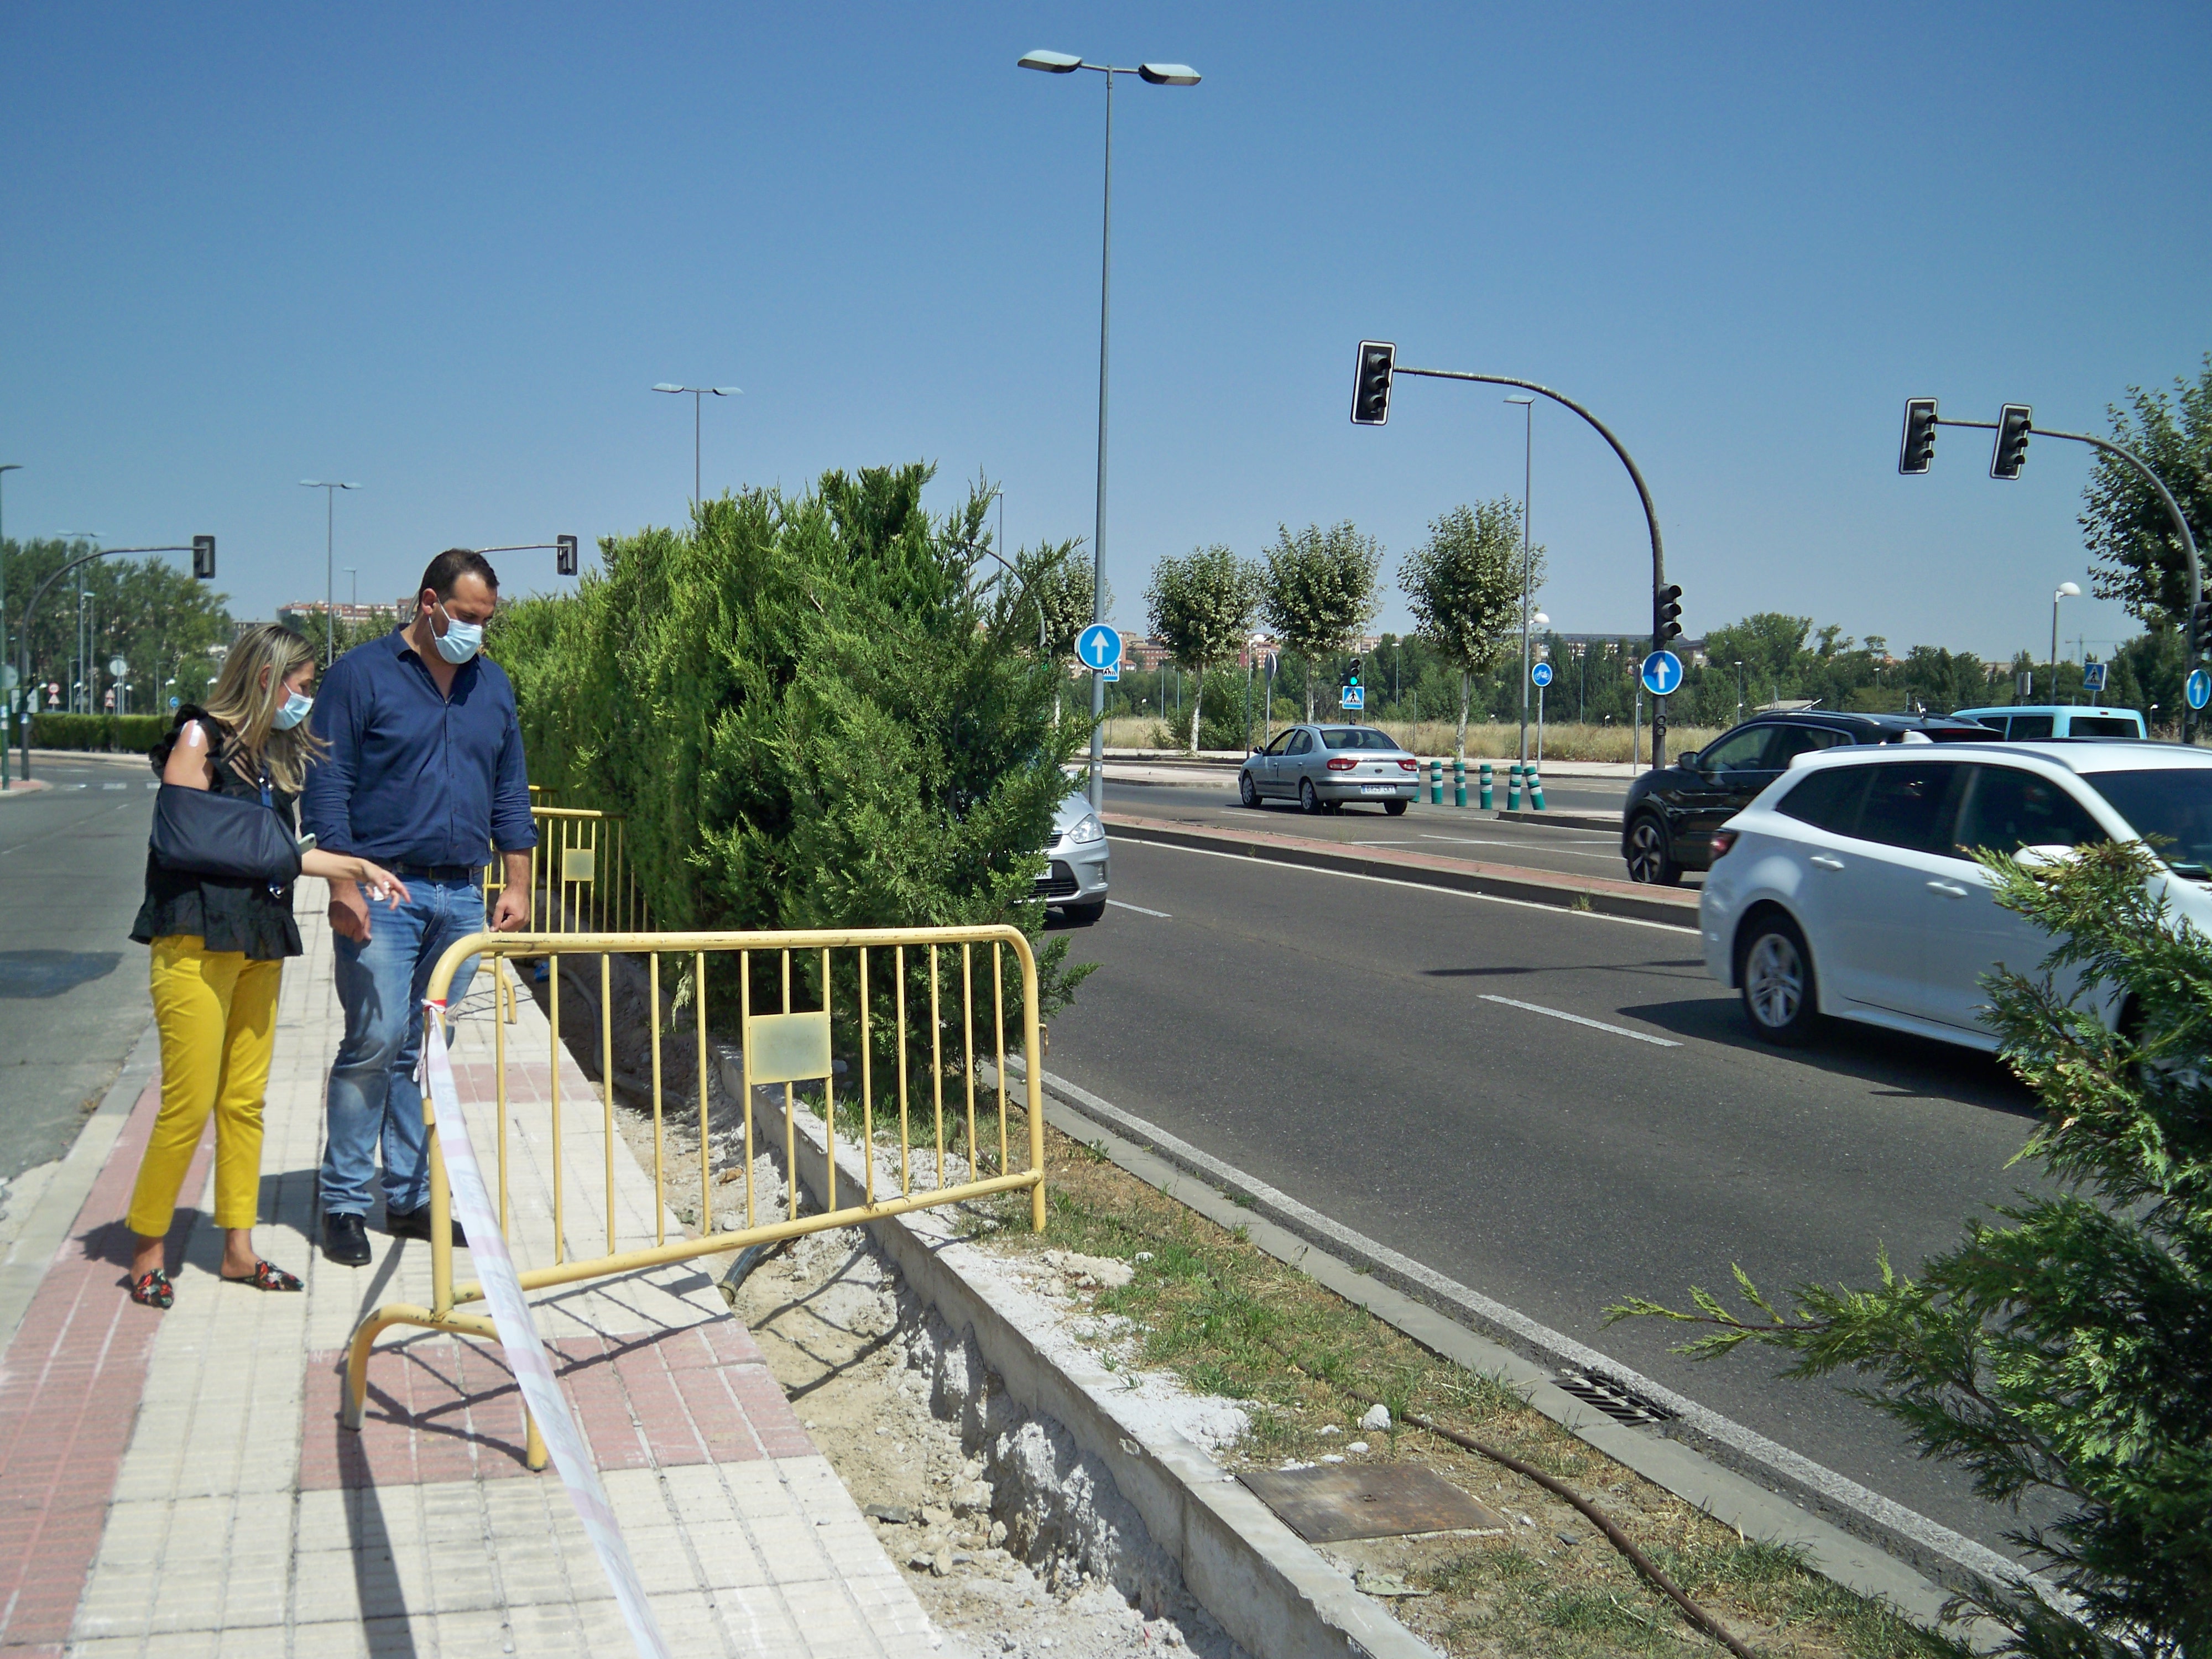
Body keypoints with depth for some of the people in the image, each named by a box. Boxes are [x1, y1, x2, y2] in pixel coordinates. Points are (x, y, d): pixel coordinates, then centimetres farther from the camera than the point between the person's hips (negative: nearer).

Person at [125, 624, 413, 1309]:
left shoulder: (275, 755, 17)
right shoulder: (200, 738, -5)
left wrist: (355, 867, 15)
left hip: (259, 945, 8)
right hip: (197, 941, -7)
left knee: (245, 1101, 10)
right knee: (189, 1104, -5)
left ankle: (238, 1249, 18)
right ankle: (146, 1250, 9)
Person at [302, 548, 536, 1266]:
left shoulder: (493, 686, 14)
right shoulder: (362, 674, -2)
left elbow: (510, 791, 18)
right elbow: (326, 788, -5)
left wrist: (517, 883, 10)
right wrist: (343, 886, -12)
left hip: (462, 896, 5)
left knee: (429, 1051, 9)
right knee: (376, 1041, -8)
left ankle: (411, 1197, 16)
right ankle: (344, 1201, 3)